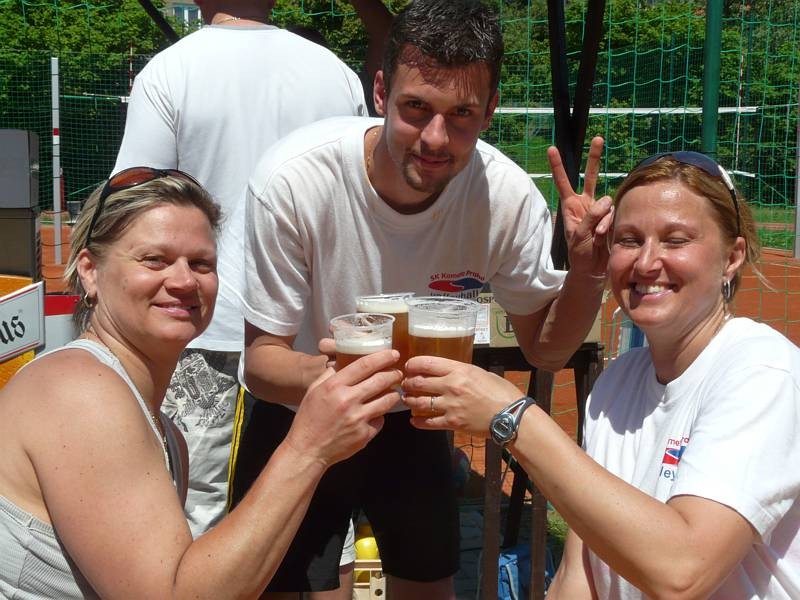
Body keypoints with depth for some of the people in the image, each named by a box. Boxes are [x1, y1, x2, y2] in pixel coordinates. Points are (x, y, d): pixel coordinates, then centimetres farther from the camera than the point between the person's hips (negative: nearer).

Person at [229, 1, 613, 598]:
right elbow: (261, 359, -24)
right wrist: (328, 375, -47)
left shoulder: (508, 196, -24)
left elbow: (546, 348, -9)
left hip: (413, 416, 3)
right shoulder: (294, 178, -31)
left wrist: (589, 267, -30)